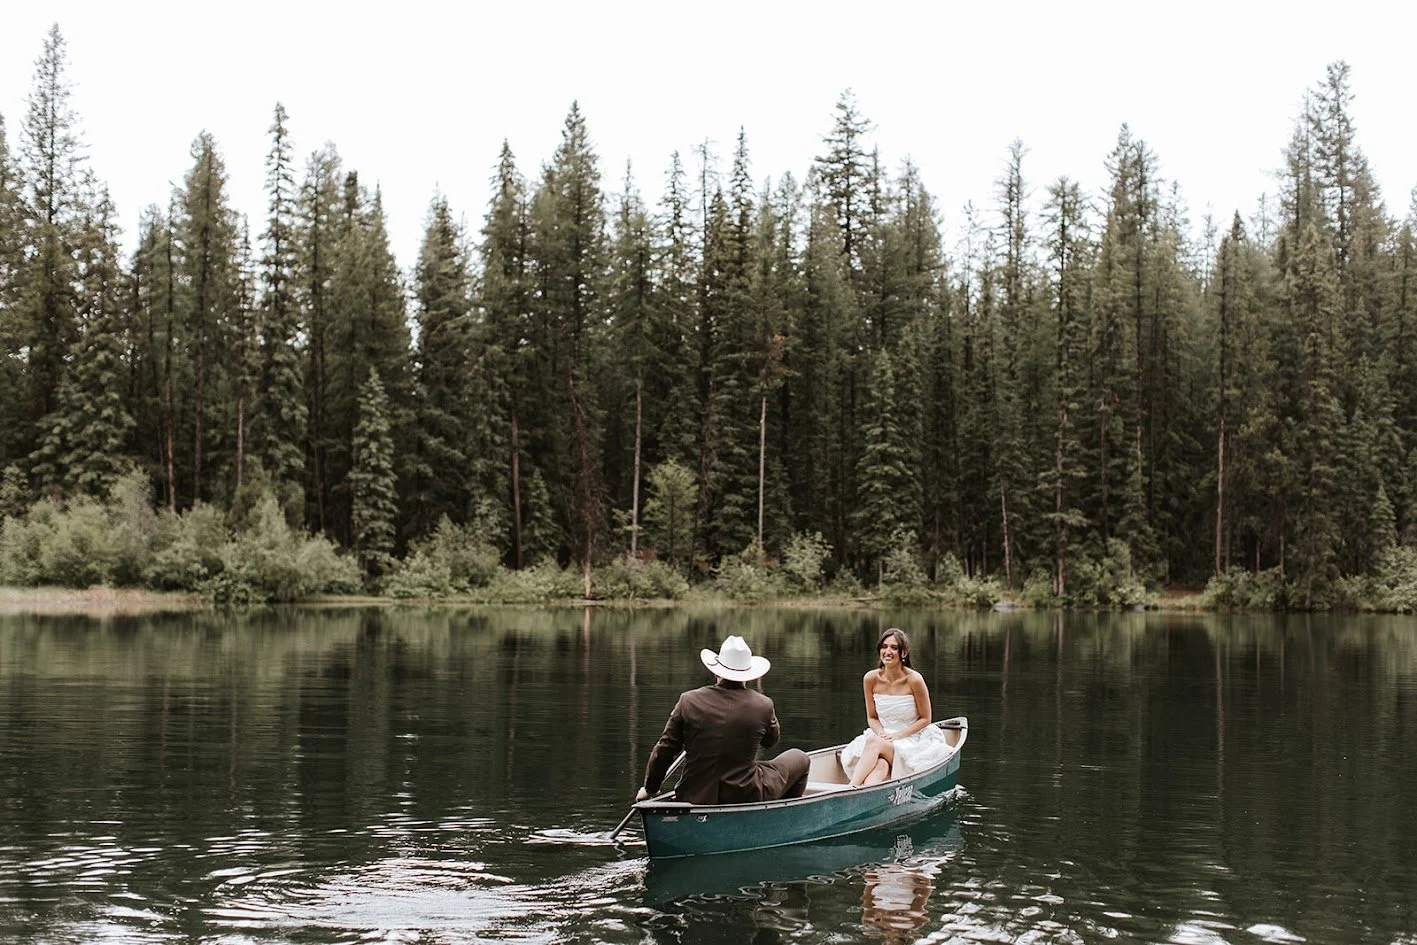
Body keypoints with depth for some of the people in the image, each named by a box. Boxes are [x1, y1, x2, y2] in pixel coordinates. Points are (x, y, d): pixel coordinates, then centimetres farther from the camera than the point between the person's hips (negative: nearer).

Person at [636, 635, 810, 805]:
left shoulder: (689, 701, -8)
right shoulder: (763, 705, -10)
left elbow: (665, 750, -2)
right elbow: (771, 740, 12)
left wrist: (650, 788, 13)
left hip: (694, 798, 4)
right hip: (746, 797, -3)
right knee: (801, 759, 21)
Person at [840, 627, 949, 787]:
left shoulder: (914, 680, -12)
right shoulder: (871, 678, -2)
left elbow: (925, 719, -3)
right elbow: (872, 717, 9)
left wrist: (898, 735, -14)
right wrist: (882, 734, -12)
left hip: (911, 740, -3)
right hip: (883, 736, 3)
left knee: (873, 742, -34)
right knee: (880, 764, -34)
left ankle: (852, 788, -46)